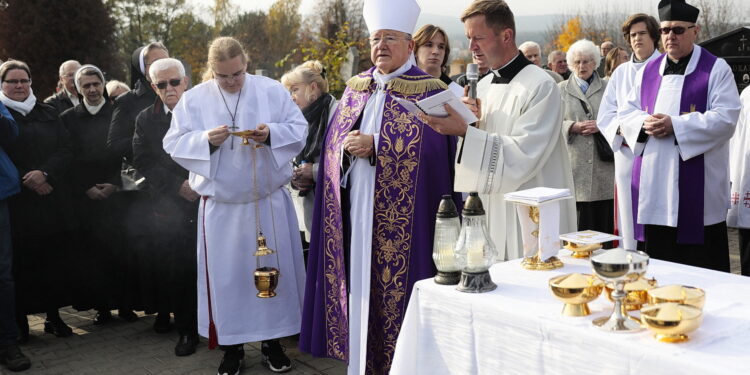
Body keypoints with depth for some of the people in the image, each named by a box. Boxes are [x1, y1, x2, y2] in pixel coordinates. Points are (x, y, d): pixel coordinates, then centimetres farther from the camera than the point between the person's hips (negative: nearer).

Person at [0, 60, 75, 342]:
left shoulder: (48, 113, 13)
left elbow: (65, 150, 4)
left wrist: (44, 174, -13)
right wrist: (26, 180, -12)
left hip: (52, 199, 3)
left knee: (54, 257, 2)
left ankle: (53, 315, 12)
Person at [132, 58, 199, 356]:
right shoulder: (145, 119, 9)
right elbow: (142, 161, 1)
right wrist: (178, 185, -11)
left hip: (204, 200, -1)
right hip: (168, 206, 1)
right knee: (175, 268, 0)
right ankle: (187, 329, 12)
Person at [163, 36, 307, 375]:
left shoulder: (272, 90, 0)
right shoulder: (194, 100, 1)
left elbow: (299, 129, -1)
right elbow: (174, 144, -1)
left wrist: (272, 133, -21)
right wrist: (205, 140, -20)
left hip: (269, 200, 0)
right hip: (221, 204, 0)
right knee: (226, 274, 5)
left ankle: (272, 341, 22)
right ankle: (232, 345, 19)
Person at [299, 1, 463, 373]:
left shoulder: (428, 92, -2)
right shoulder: (355, 89, 14)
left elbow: (427, 147, -14)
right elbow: (332, 141, 13)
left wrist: (375, 145, -20)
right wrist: (348, 146, -9)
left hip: (399, 215, -5)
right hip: (355, 207, 5)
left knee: (395, 283, -3)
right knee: (359, 281, 8)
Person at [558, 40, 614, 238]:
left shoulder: (608, 88, 14)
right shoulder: (561, 89, 13)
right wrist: (573, 127, -10)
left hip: (603, 165, 1)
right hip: (573, 164, -1)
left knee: (604, 220, -1)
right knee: (575, 224, -5)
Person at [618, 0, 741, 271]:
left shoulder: (716, 70, -1)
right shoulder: (648, 71, 14)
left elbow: (725, 118, -11)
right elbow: (626, 113, 14)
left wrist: (675, 125, -19)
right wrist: (646, 123, -9)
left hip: (697, 188, -4)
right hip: (654, 186, 4)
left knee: (700, 259, -1)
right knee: (657, 256, 9)